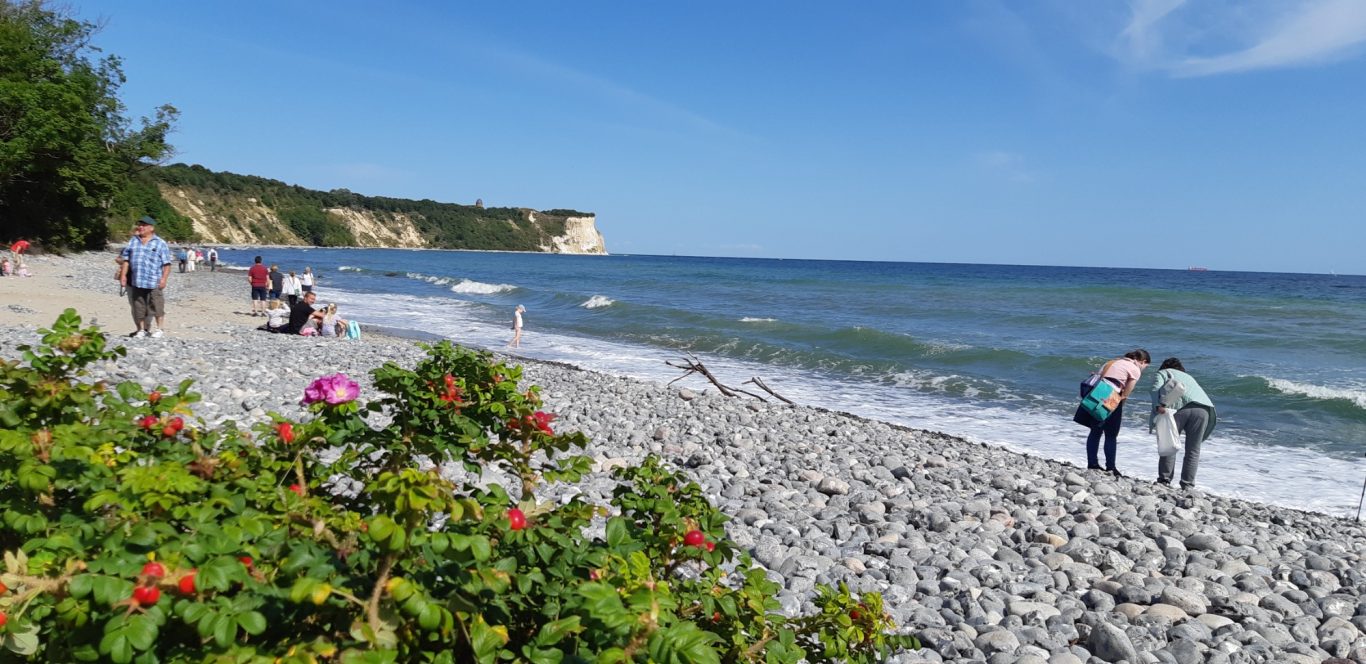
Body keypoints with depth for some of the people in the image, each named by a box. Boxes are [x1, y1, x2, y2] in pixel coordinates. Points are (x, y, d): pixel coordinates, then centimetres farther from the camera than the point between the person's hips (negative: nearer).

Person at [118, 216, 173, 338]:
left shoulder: (160, 244, 0)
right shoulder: (133, 242, 14)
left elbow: (166, 264, -4)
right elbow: (126, 259, 15)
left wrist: (164, 278, -12)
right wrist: (123, 275, 7)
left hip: (154, 282, -4)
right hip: (136, 281, 5)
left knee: (156, 306, -3)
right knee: (138, 306, 9)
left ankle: (159, 329, 8)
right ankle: (141, 329, 19)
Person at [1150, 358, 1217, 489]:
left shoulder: (1163, 372, 26)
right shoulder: (1188, 376, 41)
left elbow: (1156, 389, 3)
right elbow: (1200, 393, 26)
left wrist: (1158, 406, -10)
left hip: (1181, 406, -4)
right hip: (1203, 408, 4)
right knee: (1193, 449, 8)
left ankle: (1164, 480, 3)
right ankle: (1187, 485, 4)